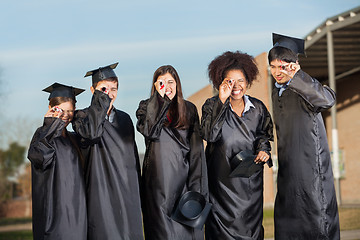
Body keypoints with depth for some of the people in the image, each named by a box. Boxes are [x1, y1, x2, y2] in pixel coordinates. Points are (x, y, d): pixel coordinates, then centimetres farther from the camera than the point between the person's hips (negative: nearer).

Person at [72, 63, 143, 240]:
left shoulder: (124, 118, 16)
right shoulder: (83, 116, 0)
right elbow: (90, 133, -24)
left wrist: (137, 191, 16)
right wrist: (100, 97, -15)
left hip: (127, 192, 5)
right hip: (101, 190, -4)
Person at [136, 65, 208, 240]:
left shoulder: (189, 109, 11)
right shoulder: (146, 107, 7)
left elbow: (196, 148, 6)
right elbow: (149, 131, -16)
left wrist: (196, 185, -2)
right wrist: (159, 96, -14)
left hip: (183, 177, 1)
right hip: (158, 178, -1)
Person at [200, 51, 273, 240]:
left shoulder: (257, 108, 6)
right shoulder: (213, 105, -3)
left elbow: (264, 134, 19)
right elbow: (209, 134, -19)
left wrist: (263, 150, -4)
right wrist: (222, 100, -21)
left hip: (251, 180, 3)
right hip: (223, 180, -3)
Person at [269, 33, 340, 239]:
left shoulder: (304, 87, -13)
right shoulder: (277, 92, 11)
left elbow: (328, 100, -35)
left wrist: (294, 76, -43)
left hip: (311, 166, -7)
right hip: (288, 168, 8)